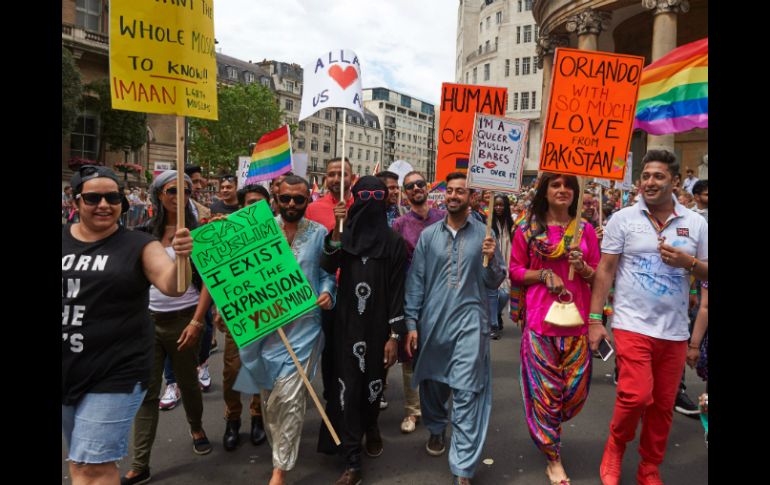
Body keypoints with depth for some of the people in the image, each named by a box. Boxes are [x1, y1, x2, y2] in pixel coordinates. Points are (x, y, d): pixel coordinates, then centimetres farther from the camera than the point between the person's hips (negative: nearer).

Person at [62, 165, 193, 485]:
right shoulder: (64, 239, 3)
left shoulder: (139, 246, -6)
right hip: (66, 369, 5)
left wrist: (181, 256, -38)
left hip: (115, 373, -4)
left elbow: (173, 286, -19)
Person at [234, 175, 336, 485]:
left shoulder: (318, 233, 2)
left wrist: (327, 292, -12)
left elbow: (327, 273, 6)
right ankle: (279, 449, 39)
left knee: (289, 397, -7)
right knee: (268, 394, 15)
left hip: (303, 325, -2)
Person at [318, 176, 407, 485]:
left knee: (374, 382, 14)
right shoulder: (346, 235, 2)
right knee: (348, 388, 0)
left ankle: (371, 427, 45)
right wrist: (337, 230, -23)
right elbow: (326, 267, -14)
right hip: (347, 324, 1)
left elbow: (398, 290, -5)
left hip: (378, 325, 0)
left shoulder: (393, 241, -3)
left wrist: (394, 334, -9)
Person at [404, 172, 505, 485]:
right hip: (432, 320, 2)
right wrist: (411, 323, 0)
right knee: (432, 382, 17)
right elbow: (415, 280, 4)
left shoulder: (484, 234, 2)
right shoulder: (429, 235, 4)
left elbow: (494, 283, 5)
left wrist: (491, 260, -16)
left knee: (466, 392, -5)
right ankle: (436, 429, 45)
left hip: (469, 320, -2)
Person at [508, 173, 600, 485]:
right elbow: (515, 272, 3)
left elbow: (597, 275, 10)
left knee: (576, 389, 6)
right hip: (540, 318, -2)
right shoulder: (527, 229, 1)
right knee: (545, 388, 3)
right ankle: (553, 458, 20)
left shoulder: (585, 229, 6)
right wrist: (544, 274, -12)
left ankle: (544, 426, 38)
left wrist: (582, 268, -11)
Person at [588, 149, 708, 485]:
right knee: (636, 396, -14)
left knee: (663, 405, 10)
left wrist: (688, 263, -12)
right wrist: (594, 319, -5)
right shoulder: (623, 219, -2)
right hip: (633, 325, -3)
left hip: (674, 330, 3)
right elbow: (605, 270, -1)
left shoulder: (696, 223, 5)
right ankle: (615, 448, 16)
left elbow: (706, 272, 11)